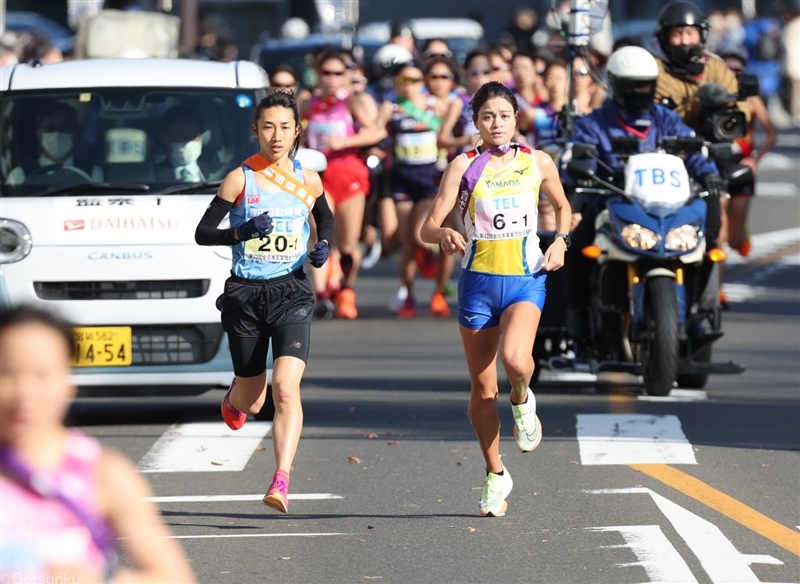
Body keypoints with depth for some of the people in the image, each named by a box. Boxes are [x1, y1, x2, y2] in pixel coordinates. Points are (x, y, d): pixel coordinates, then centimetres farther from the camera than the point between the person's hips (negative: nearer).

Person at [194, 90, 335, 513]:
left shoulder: (307, 181, 4)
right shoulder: (239, 180, -4)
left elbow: (325, 219, 23)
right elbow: (203, 232, -3)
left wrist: (323, 245, 2)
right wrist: (243, 232, -21)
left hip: (291, 292, 0)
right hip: (245, 295, 0)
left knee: (286, 389, -19)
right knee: (251, 403, 11)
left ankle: (281, 481, -23)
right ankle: (234, 396, 49)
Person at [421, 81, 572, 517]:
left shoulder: (538, 163, 4)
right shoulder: (464, 166, -2)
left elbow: (562, 206, 23)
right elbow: (428, 227, -7)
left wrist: (561, 240, 4)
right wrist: (444, 234, -30)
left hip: (525, 279, -1)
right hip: (478, 281, 1)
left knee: (515, 359, -29)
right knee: (482, 387, 6)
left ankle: (522, 400, 7)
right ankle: (495, 475, 23)